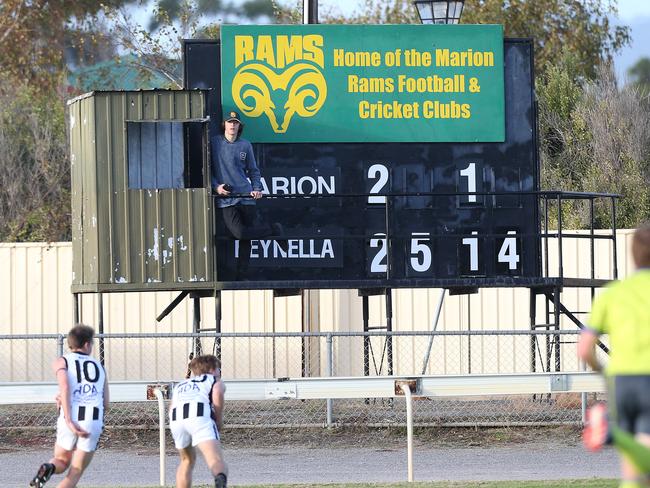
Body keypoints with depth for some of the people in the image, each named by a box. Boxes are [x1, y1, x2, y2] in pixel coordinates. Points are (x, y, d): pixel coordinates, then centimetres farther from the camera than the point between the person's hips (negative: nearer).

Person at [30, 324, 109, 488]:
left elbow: (65, 387, -12)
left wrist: (69, 421, -16)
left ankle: (48, 468, -11)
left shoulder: (62, 362, 9)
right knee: (75, 474, 5)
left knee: (62, 461, 24)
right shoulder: (98, 366, 20)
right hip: (94, 422, 1)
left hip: (72, 420, -1)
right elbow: (105, 404, 18)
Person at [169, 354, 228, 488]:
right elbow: (217, 393, 5)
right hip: (200, 415, -4)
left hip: (176, 417, 4)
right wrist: (219, 423, 13)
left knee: (187, 460, 29)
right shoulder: (216, 381, 29)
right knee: (216, 460, -19)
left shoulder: (180, 385, 41)